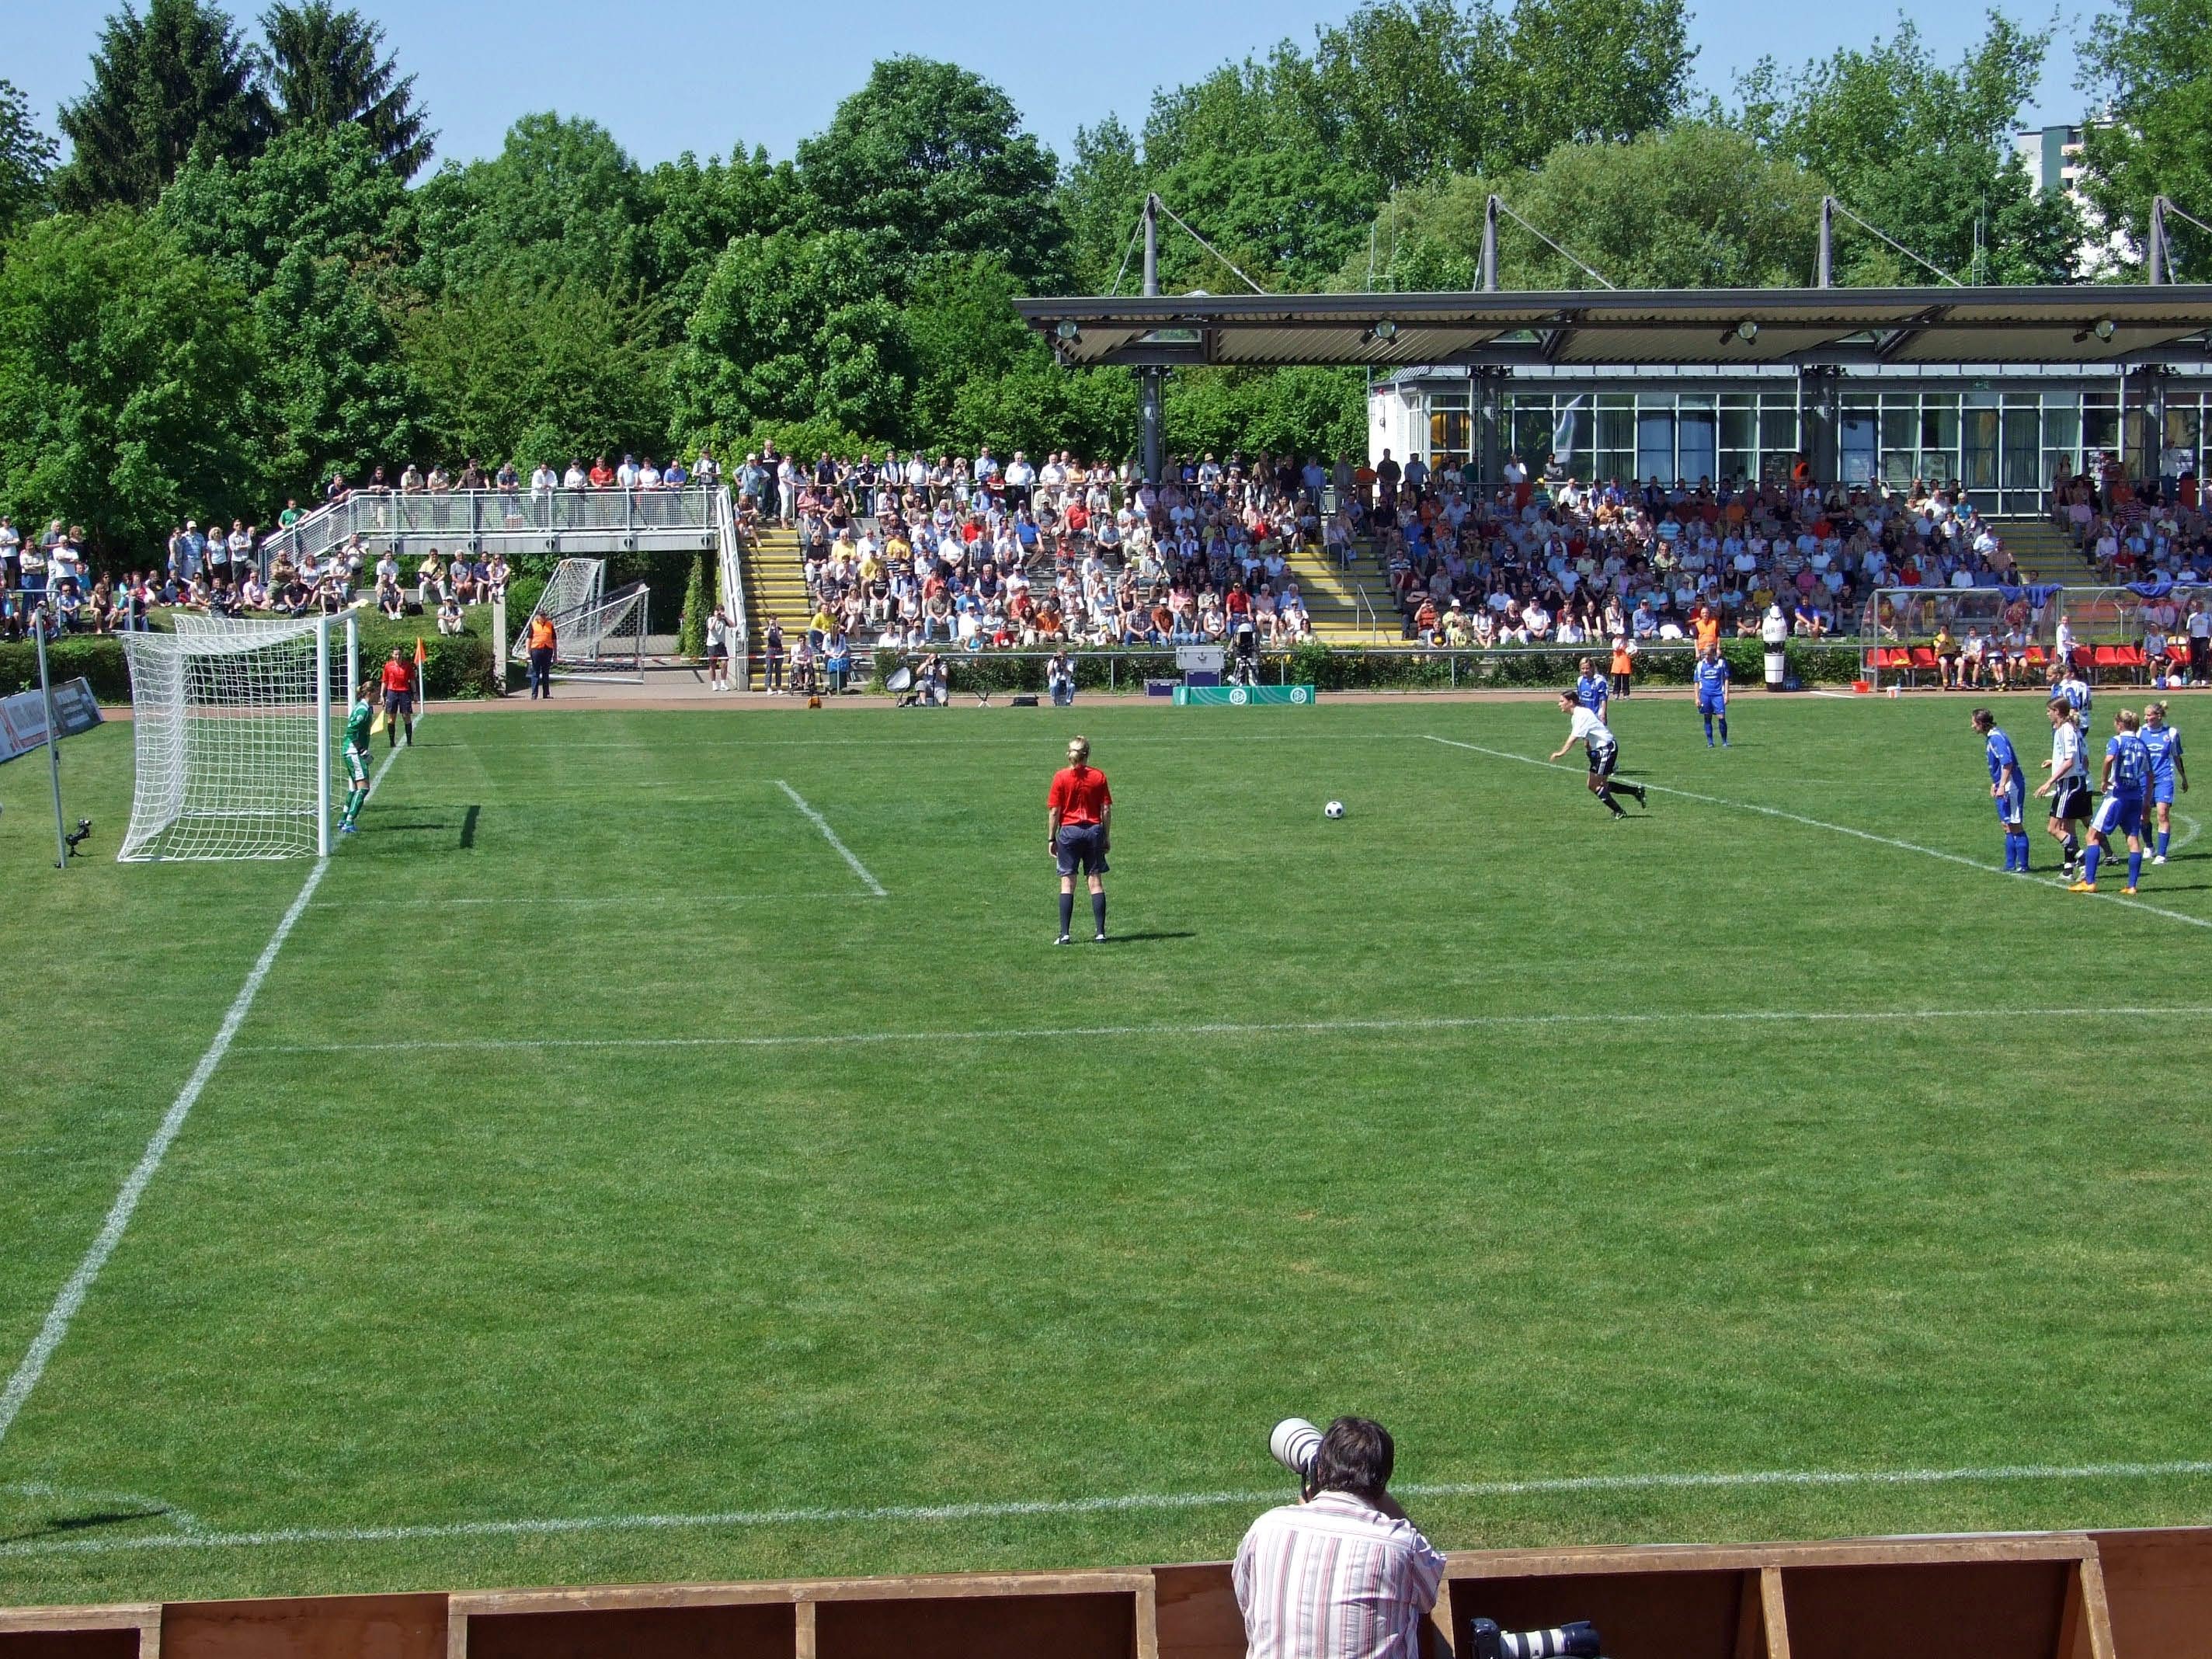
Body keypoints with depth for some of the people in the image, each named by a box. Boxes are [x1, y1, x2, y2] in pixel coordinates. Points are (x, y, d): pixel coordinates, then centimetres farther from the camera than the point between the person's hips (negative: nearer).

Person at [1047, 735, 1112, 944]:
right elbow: (1106, 810, 0)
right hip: (1094, 831, 1)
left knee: (1067, 883, 2)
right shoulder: (1099, 776, -1)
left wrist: (1052, 838, 3)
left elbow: (1053, 811, -5)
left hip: (1069, 831, -1)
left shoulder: (1061, 777, -5)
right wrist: (1106, 837, 9)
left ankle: (1065, 934, -3)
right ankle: (1101, 933, 3)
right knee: (1096, 882, 5)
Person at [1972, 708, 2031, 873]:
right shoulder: (1990, 737, 13)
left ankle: (2023, 866, -3)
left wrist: (2002, 786, -28)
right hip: (2003, 786, 11)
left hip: (2011, 786, -11)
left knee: (2016, 827, -6)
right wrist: (1995, 784, 26)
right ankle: (2011, 866, 19)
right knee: (2008, 826, 13)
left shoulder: (1996, 738, -18)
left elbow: (2007, 762, -26)